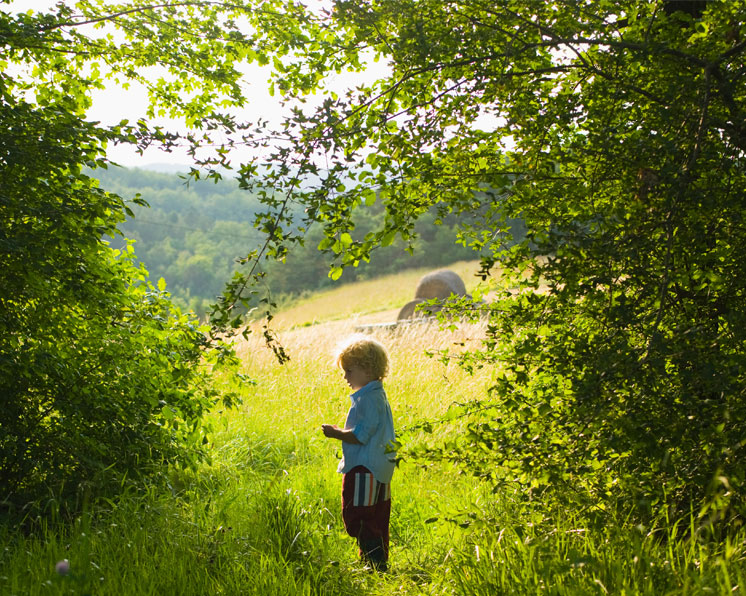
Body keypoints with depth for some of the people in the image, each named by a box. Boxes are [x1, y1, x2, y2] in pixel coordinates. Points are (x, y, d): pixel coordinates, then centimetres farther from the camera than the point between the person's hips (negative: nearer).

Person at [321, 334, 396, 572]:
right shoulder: (378, 395, 14)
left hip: (364, 470, -11)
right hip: (379, 468, 11)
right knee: (376, 520, 15)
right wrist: (341, 431, 19)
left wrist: (336, 433, -11)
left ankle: (375, 562, -6)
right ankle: (380, 562, 22)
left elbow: (361, 435, -23)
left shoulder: (367, 399, -19)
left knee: (357, 517, -6)